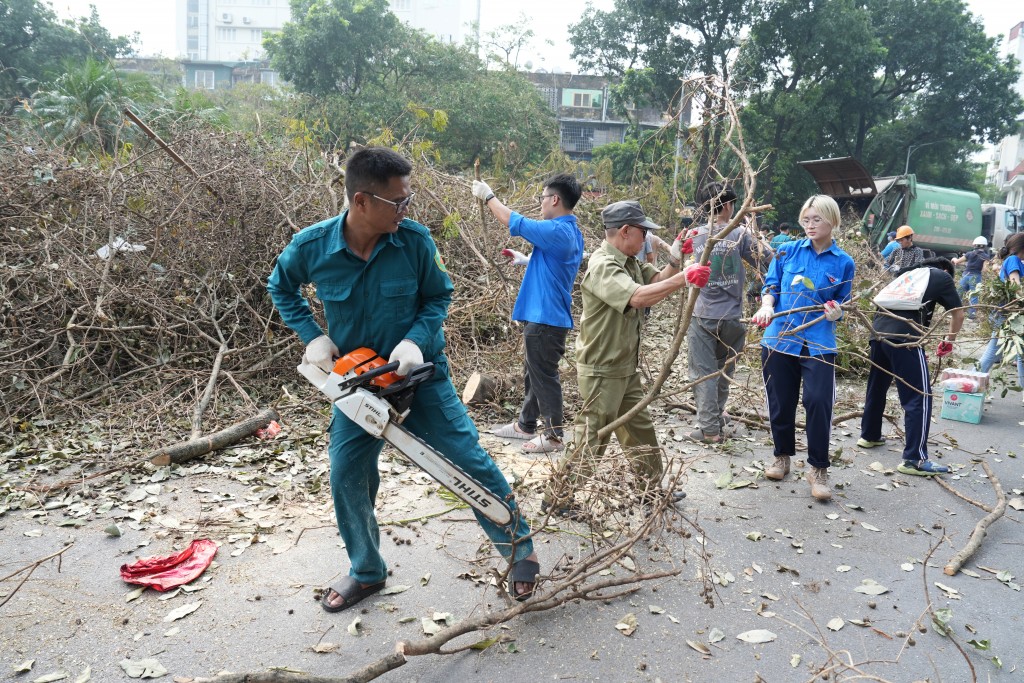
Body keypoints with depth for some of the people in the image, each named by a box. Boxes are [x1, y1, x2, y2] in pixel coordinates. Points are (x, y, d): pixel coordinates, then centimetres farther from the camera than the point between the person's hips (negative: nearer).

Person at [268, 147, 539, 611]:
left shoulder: (414, 239, -18)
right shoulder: (312, 246, -15)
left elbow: (439, 296, -3)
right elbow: (280, 287, 6)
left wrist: (416, 340, -21)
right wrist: (312, 335, -7)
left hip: (419, 376, -2)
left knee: (469, 461, -4)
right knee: (347, 478, 7)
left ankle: (519, 548, 18)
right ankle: (366, 573, 31)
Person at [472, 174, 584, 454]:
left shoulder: (557, 231, -20)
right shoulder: (569, 231, 11)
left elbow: (513, 221, -15)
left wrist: (487, 195, -2)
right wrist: (525, 260, 18)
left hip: (546, 318, -10)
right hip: (543, 315, 10)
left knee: (544, 376, 0)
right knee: (533, 373, 19)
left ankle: (553, 435, 11)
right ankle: (526, 424, 31)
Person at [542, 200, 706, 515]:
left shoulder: (629, 262, 9)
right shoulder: (602, 266, -22)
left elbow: (656, 281, 7)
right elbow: (638, 297, -36)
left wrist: (675, 260, -9)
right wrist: (684, 278, -33)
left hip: (626, 368, 10)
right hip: (602, 371, -10)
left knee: (641, 430, 21)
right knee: (590, 438, 0)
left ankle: (652, 489, 37)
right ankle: (556, 498, 13)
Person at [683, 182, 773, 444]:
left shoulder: (696, 235, -2)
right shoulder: (740, 234, -8)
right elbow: (767, 261, -8)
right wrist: (758, 238, 10)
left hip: (702, 315, 0)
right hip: (731, 316, 1)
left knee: (703, 372, 2)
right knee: (724, 370, 19)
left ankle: (709, 428, -1)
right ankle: (716, 417, 34)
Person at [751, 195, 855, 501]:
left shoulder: (843, 262, 1)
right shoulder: (787, 252, 3)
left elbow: (842, 305, 8)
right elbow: (771, 285, 8)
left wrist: (835, 313, -14)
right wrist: (767, 307, -12)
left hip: (819, 344, -2)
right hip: (779, 338, 2)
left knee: (819, 402, -9)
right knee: (780, 402, 11)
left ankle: (818, 468, 9)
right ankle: (782, 456, 32)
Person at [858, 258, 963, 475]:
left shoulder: (908, 272, 32)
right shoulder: (942, 276, 16)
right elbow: (958, 312, 17)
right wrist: (949, 341, 31)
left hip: (878, 331, 7)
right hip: (904, 337, -7)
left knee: (876, 387, 23)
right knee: (919, 396, -4)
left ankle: (869, 436, 37)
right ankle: (914, 459, -7)